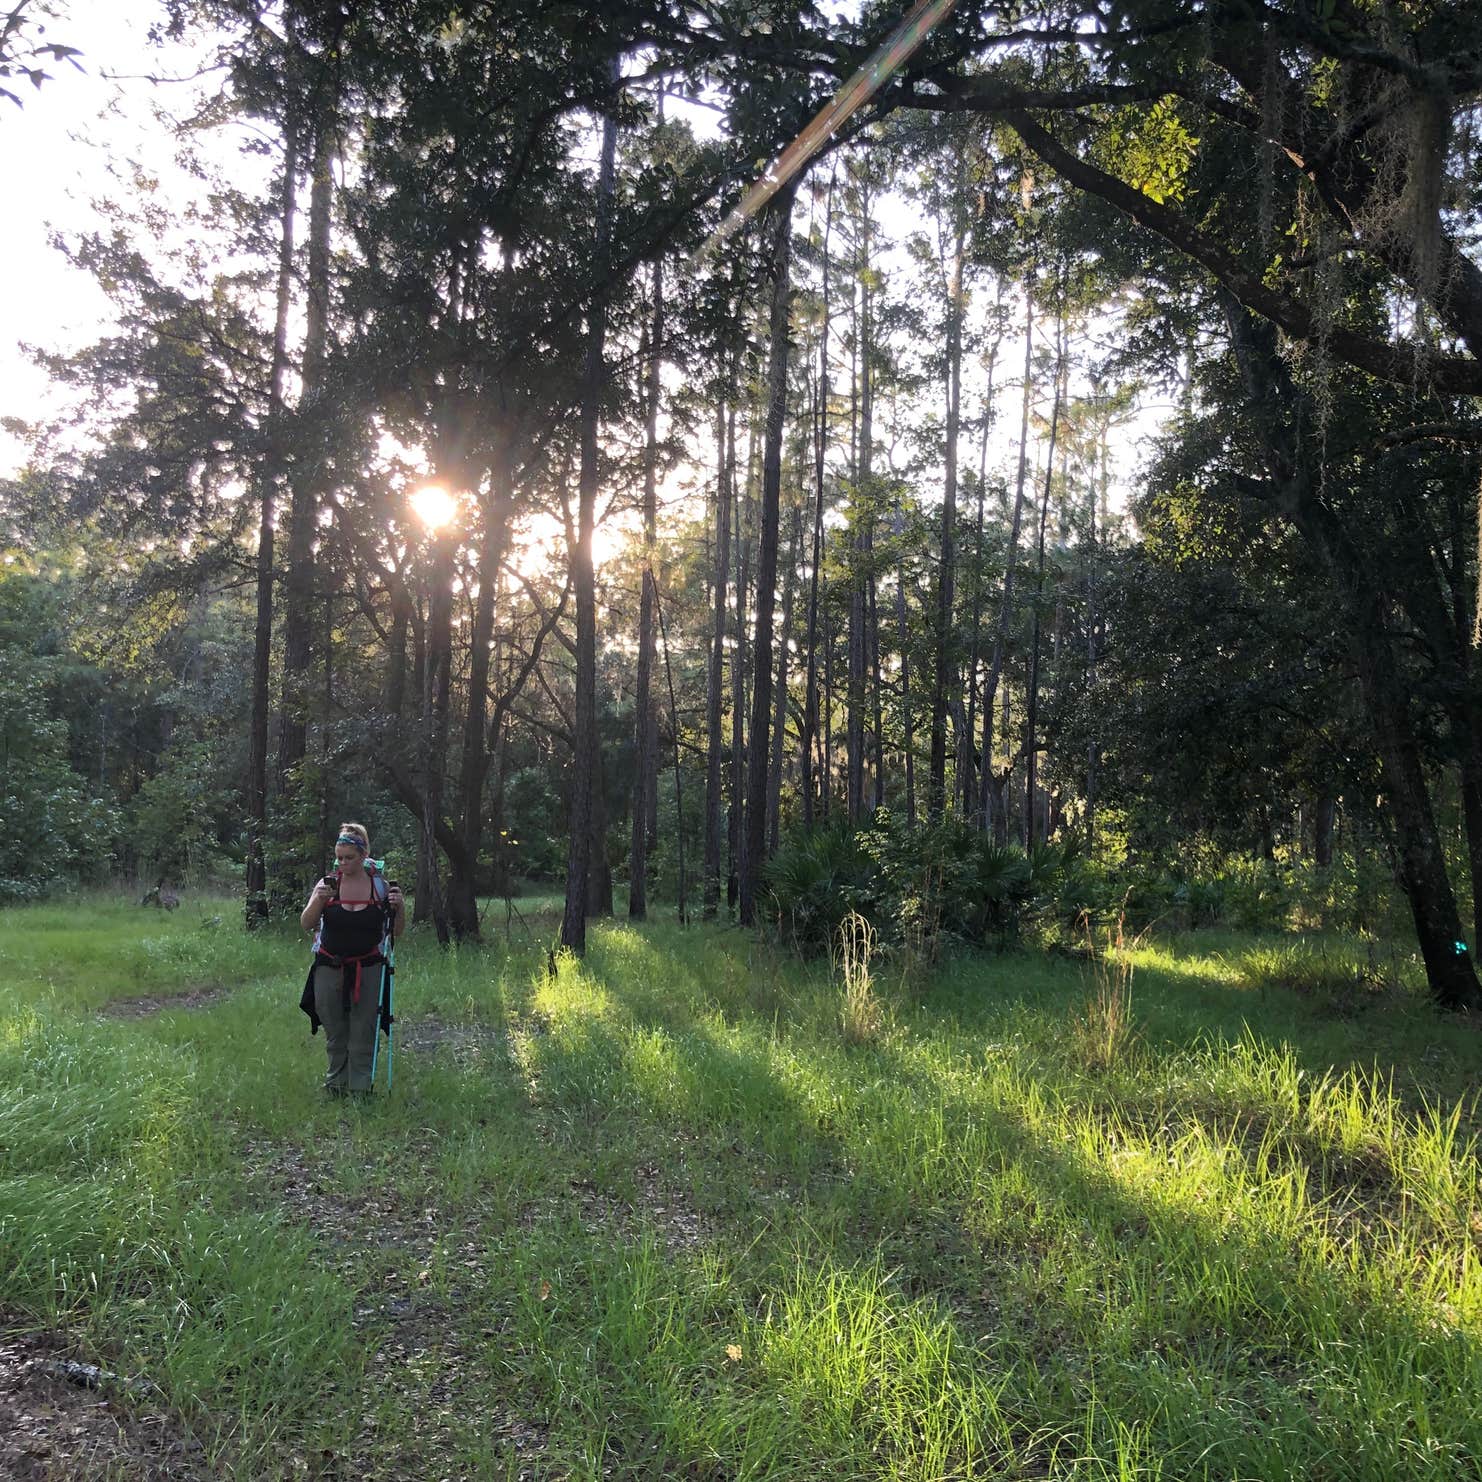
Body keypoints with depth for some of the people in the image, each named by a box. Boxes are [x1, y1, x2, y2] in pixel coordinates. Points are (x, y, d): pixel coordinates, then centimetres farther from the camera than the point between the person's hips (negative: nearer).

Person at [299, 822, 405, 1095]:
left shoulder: (380, 886, -2)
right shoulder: (328, 884, -1)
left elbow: (397, 932, 4)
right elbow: (306, 925, -6)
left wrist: (400, 907, -15)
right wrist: (319, 900, -23)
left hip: (368, 970, -1)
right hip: (329, 969, 1)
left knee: (363, 1036, 0)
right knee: (335, 1035, 9)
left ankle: (360, 1089, 8)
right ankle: (336, 1084, 21)